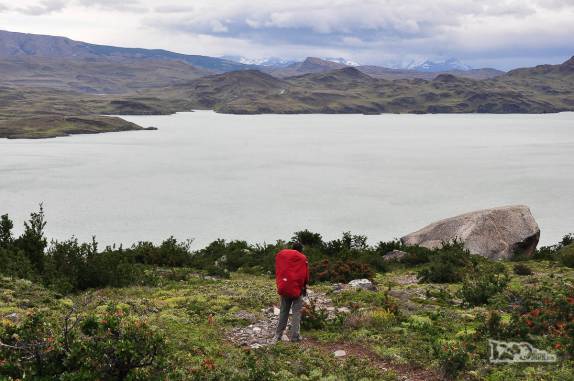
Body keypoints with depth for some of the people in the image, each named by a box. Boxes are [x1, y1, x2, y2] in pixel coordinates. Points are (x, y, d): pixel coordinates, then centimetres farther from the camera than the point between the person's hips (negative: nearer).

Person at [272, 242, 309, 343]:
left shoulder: (280, 255, 8)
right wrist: (304, 286, 12)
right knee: (296, 312, 2)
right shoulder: (302, 258, -5)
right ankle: (294, 336, -1)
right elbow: (305, 275, -2)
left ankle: (278, 335, 14)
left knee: (283, 312, 14)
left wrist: (280, 284, 13)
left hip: (283, 288, 4)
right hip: (297, 289, -4)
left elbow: (277, 272, 8)